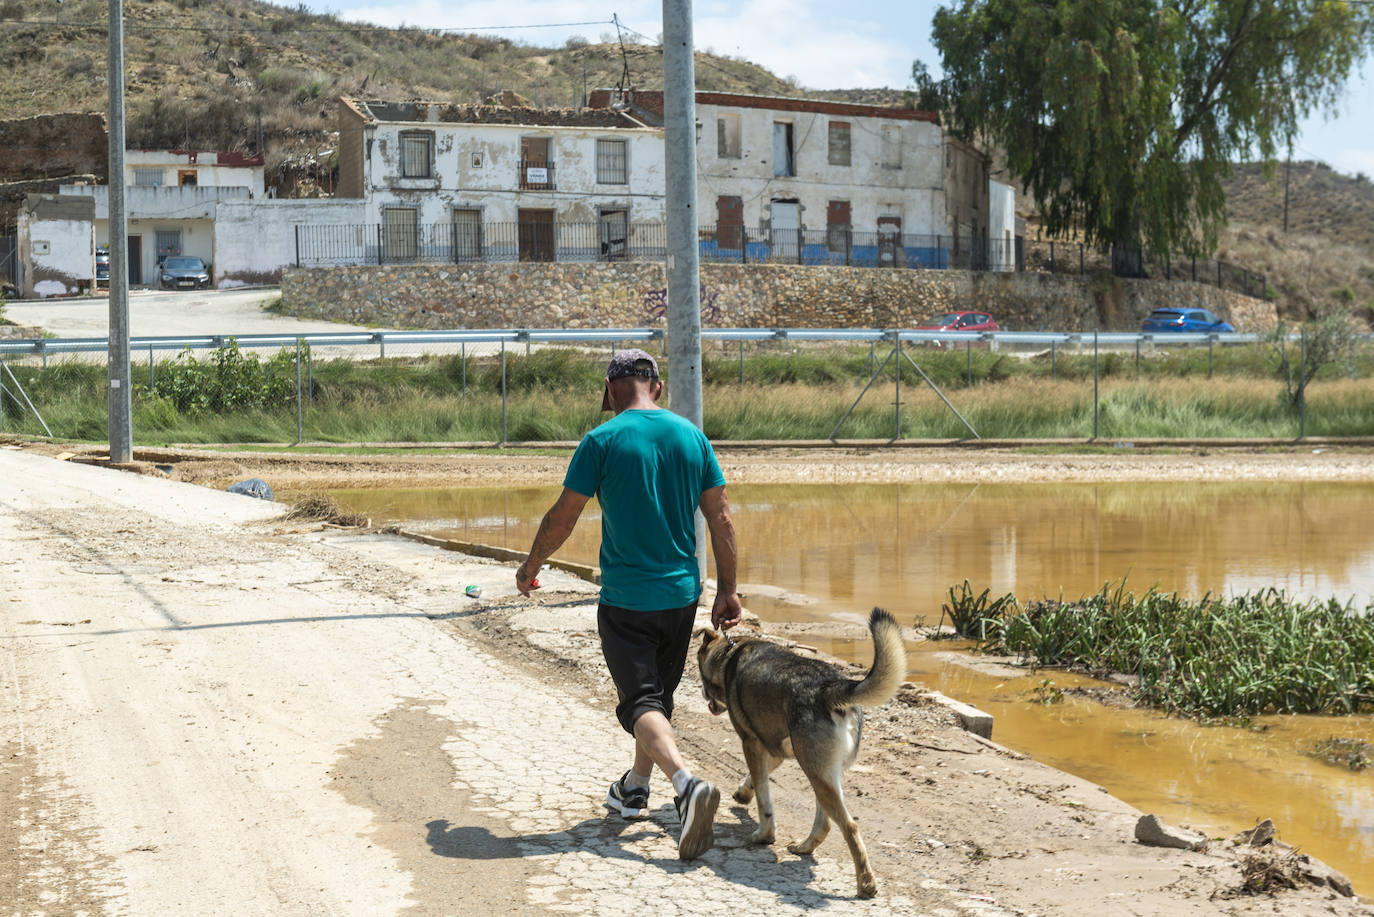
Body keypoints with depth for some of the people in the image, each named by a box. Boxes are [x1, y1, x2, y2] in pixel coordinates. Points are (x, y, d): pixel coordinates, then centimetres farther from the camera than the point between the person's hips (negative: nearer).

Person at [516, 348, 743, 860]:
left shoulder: (602, 441, -10)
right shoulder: (692, 437, 2)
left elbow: (562, 517, -5)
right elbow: (720, 519, 2)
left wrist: (531, 566, 12)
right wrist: (727, 590, 9)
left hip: (625, 599, -5)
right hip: (681, 593, 5)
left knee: (641, 703, -7)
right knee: (659, 694, 20)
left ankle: (686, 784, -30)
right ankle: (634, 789, 36)